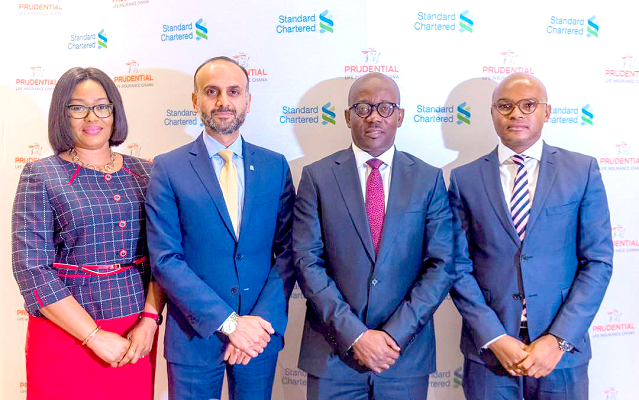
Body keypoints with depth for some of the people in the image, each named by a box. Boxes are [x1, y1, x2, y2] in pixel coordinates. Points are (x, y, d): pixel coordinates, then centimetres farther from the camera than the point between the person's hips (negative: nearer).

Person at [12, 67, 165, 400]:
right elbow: (31, 270, -10)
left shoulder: (144, 172, 5)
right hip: (66, 336, -2)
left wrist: (150, 320, -10)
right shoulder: (40, 176, -3)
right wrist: (96, 336, -14)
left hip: (136, 337, 3)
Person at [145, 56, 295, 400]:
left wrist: (263, 320, -12)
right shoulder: (168, 168, -5)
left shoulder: (275, 166, 2)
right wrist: (229, 322, -15)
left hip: (260, 332, 2)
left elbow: (288, 250, 0)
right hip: (195, 336, -2)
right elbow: (164, 259, -10)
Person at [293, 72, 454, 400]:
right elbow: (307, 261, -7)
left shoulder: (428, 179, 1)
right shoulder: (316, 176, -2)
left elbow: (441, 265, -3)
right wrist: (354, 335, -13)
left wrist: (395, 335, -11)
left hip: (407, 353, 1)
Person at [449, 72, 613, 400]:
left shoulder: (582, 170, 0)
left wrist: (559, 339, -10)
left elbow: (598, 261, -2)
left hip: (561, 350, 0)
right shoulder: (465, 179, 0)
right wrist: (494, 339, -10)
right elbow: (459, 266, -2)